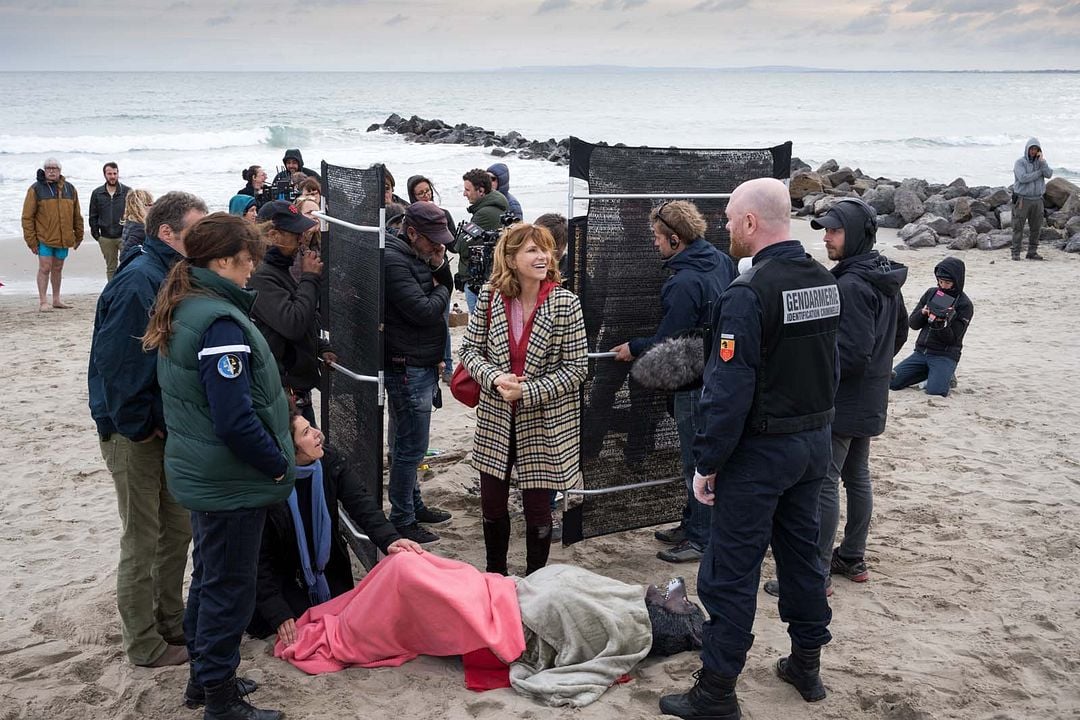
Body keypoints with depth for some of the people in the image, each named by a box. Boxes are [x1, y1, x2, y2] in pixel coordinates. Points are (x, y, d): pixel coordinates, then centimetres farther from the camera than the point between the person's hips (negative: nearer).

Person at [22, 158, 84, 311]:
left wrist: (78, 236, 16)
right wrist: (31, 240, -9)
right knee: (45, 268, -5)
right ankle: (42, 302, -1)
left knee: (58, 268, 13)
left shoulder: (70, 189, 9)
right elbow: (27, 217, -5)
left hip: (64, 239, 4)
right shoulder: (36, 189, -4)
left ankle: (56, 300, 22)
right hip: (44, 238, -4)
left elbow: (76, 215, 16)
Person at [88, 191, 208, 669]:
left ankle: (172, 623, 33)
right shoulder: (137, 282, -22)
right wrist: (139, 428, -18)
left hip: (167, 427, 9)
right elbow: (114, 361, -25)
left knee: (177, 530, 18)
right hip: (135, 433, -9)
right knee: (142, 542, 3)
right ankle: (144, 644, 16)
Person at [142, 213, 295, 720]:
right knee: (230, 586, 3)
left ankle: (203, 675, 37)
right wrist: (278, 464, -13)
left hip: (197, 471, 10)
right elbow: (236, 421, -28)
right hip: (233, 482, -10)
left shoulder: (179, 309, 6)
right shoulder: (220, 322, -24)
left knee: (208, 574, 22)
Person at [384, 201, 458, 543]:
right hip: (408, 369, -10)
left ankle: (414, 505, 33)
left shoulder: (419, 255, 11)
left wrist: (441, 266, -4)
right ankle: (402, 521, 8)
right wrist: (441, 291, -5)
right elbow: (423, 310, -24)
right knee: (410, 447, -2)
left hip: (422, 365, 10)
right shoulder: (394, 261, -19)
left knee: (408, 444, 20)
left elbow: (446, 287, 15)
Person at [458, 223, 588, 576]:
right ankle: (495, 575, 37)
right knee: (492, 503, 14)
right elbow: (470, 349, 2)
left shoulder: (565, 303, -13)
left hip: (545, 423, -3)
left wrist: (527, 392, -19)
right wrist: (495, 378, -18)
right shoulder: (489, 296, -6)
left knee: (538, 507, 8)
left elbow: (576, 368, -11)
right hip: (495, 419, 3)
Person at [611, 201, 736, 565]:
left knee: (698, 462, 2)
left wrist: (634, 348, -3)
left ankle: (701, 539, 13)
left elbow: (668, 341, -20)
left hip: (696, 386, -9)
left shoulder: (684, 283, -24)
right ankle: (693, 524, 33)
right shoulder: (722, 261, 3)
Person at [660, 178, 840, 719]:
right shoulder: (825, 282, 4)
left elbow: (728, 390, -22)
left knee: (731, 572, 0)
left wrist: (708, 463, -14)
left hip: (761, 450, -8)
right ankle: (806, 665, 33)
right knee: (801, 552, 20)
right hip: (815, 441, 8)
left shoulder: (748, 293, -21)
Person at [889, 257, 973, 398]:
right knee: (891, 382, -8)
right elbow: (912, 324, 6)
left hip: (945, 355, -5)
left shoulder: (965, 305, -8)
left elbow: (953, 339, -11)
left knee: (934, 391, -28)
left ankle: (947, 377, 6)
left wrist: (940, 324, -30)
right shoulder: (931, 293, 6)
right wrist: (923, 313, -15)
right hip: (921, 351, 5)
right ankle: (929, 373, 13)